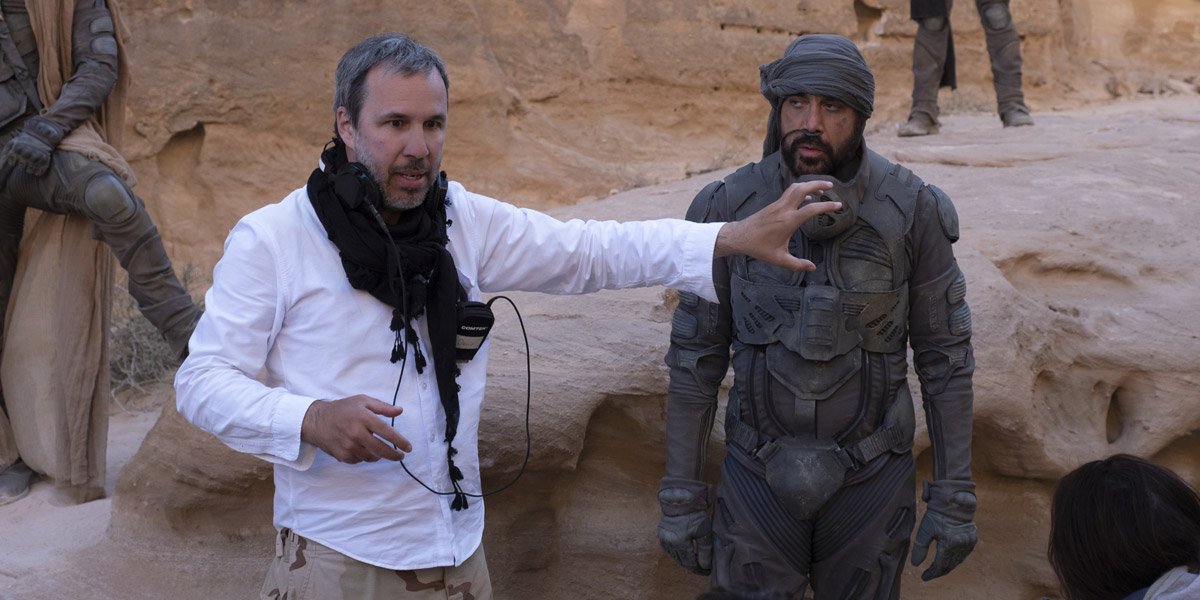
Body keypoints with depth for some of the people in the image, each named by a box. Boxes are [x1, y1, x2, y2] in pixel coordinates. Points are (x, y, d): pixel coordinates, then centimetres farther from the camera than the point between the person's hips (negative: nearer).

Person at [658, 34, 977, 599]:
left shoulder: (913, 212, -13)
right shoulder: (727, 208, -11)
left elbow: (944, 358, -5)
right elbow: (694, 357, -3)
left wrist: (955, 498, -5)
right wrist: (680, 496, -3)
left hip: (871, 478, 0)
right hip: (759, 475, 0)